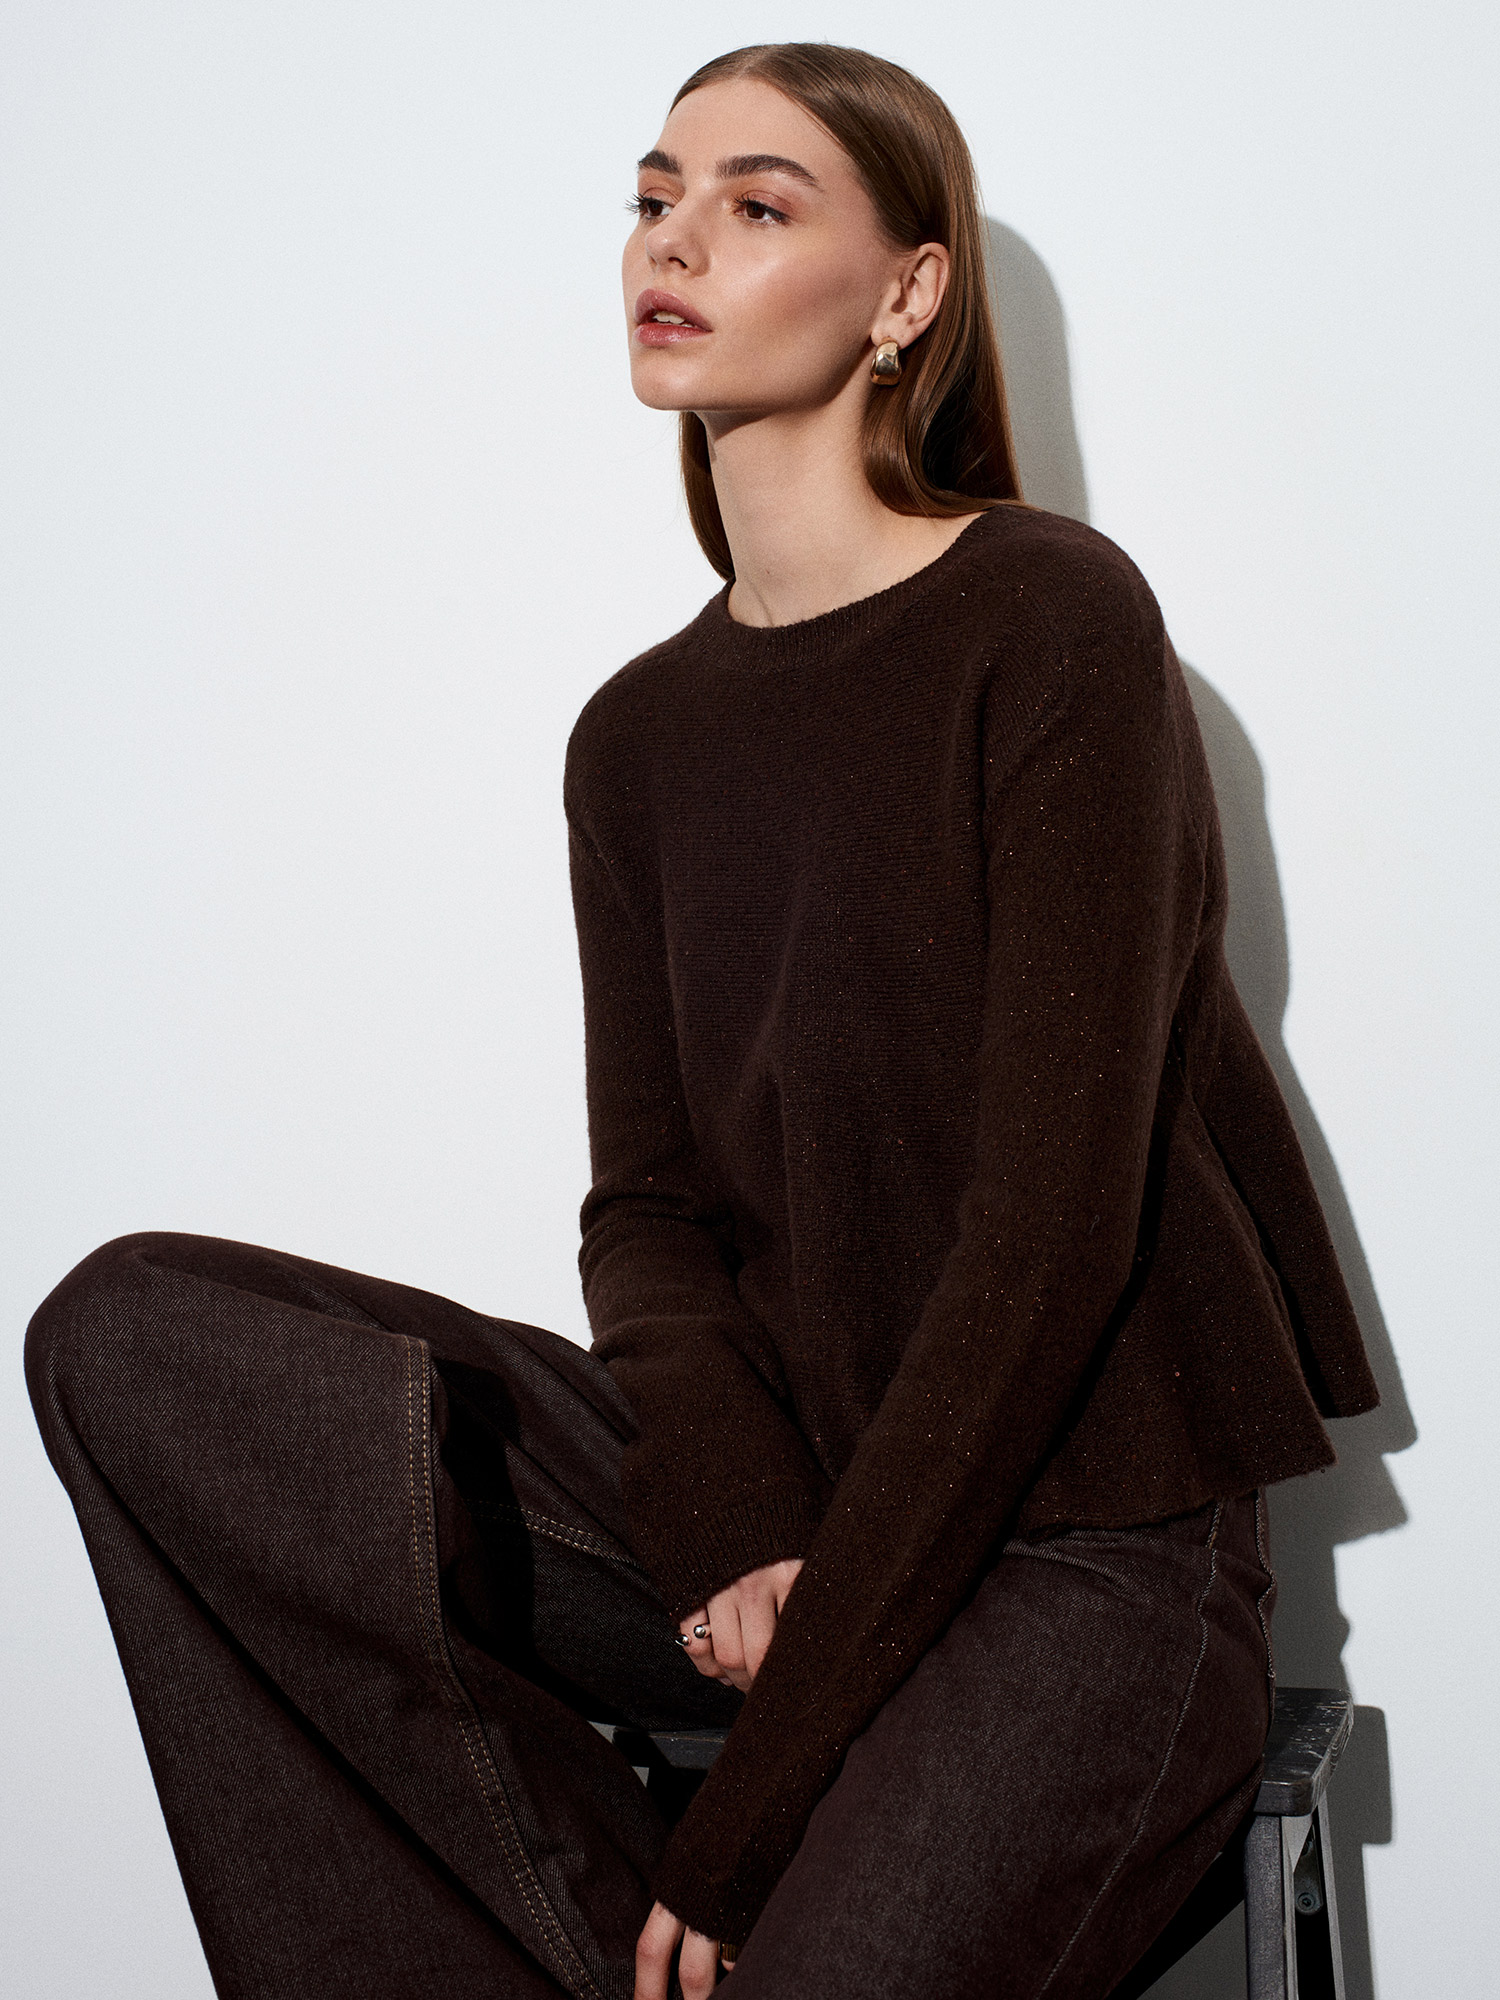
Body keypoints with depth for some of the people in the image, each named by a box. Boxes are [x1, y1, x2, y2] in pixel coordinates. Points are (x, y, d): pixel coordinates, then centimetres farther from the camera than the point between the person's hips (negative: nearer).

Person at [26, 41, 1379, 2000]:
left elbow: (1053, 1224, -15)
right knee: (134, 1331, -11)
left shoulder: (1055, 625, -9)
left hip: (1074, 1555, -5)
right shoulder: (639, 735, 10)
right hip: (770, 1493, 6)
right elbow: (650, 1209, 6)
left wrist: (758, 1803, -17)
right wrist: (735, 1542, -17)